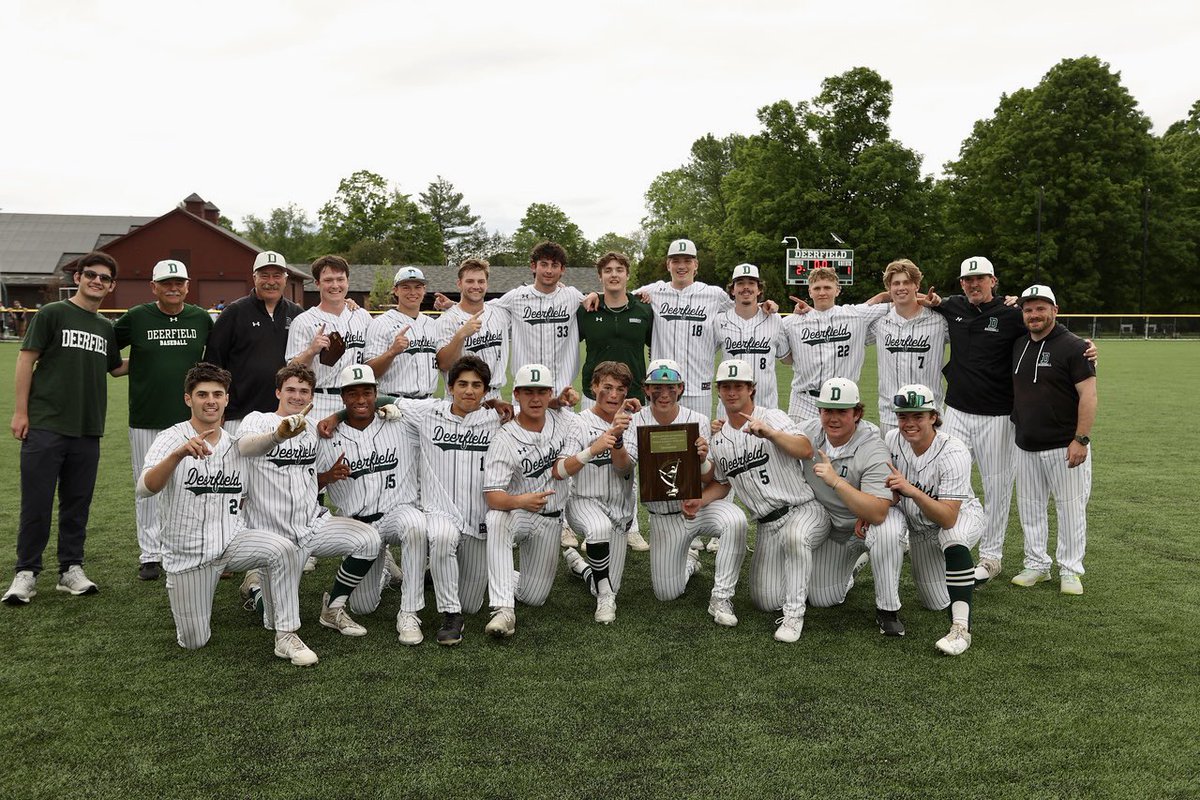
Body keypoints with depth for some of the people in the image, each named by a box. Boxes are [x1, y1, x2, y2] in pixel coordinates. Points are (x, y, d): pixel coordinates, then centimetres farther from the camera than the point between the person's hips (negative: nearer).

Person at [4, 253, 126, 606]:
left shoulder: (107, 328, 13)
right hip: (46, 426, -4)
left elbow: (116, 367, 26)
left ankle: (71, 569, 19)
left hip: (88, 430, 5)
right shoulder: (52, 314, -1)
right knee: (36, 503, 0)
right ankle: (26, 573, 11)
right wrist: (20, 411, -8)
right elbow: (27, 359, -4)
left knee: (77, 504, 10)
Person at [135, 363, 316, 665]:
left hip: (232, 540, 2)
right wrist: (178, 455, -43)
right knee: (194, 642, 2)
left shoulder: (237, 444, 6)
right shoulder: (171, 439, -8)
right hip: (188, 552, -2)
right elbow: (144, 489, -27)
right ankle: (180, 593, 35)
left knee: (283, 548, -29)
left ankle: (286, 636, -21)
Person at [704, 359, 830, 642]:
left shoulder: (772, 417, -7)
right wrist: (695, 502, 2)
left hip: (804, 510, -5)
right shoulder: (718, 440, 9)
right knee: (766, 602, 0)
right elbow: (721, 484, 21)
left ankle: (794, 613, -24)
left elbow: (806, 450, -24)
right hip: (767, 525, 5)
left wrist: (769, 433, -39)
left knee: (794, 535, -42)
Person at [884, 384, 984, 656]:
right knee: (938, 603, 5)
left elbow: (948, 518, -37)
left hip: (962, 516, -5)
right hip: (920, 527, 5)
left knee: (951, 537, -42)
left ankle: (961, 628, -37)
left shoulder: (953, 453, -31)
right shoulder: (893, 440, -16)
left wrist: (913, 492, -49)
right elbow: (887, 488, 0)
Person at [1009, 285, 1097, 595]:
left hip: (1065, 446, -6)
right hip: (1026, 445, 6)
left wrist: (1081, 440, -19)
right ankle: (1036, 564, 25)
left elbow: (1088, 395, -14)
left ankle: (1070, 571, 13)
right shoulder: (1018, 345, 8)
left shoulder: (1073, 347, -10)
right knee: (1029, 508, 12)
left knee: (1070, 508, 2)